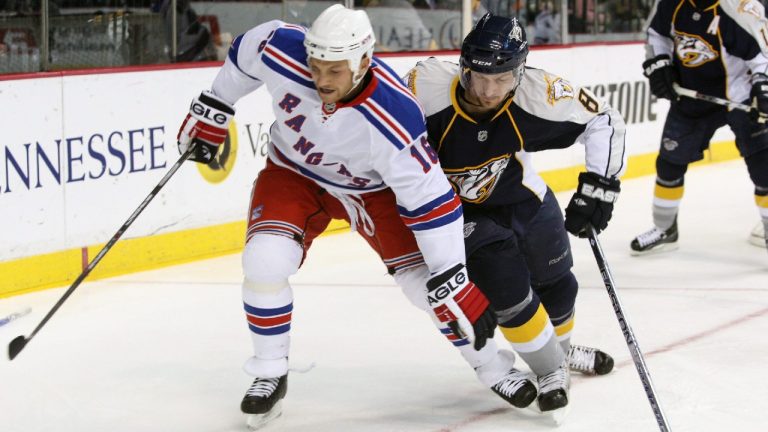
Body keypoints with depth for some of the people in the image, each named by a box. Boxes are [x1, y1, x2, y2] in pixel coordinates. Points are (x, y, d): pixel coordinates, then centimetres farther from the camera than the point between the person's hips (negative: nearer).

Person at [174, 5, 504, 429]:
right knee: (264, 263, -21)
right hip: (293, 171, 2)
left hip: (370, 186, -2)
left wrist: (453, 282, -30)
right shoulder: (281, 51, -31)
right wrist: (211, 110, 5)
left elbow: (429, 199, -32)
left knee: (427, 280, -7)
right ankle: (269, 375, 2)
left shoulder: (393, 118, -38)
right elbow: (244, 52, -6)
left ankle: (493, 366, 19)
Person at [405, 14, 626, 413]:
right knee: (510, 290, -13)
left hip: (522, 198, 3)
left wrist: (599, 182, -24)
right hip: (460, 210, -3)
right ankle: (550, 371, 12)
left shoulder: (537, 95, -29)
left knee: (556, 284, 18)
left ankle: (560, 348, 49)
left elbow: (603, 121, -16)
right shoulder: (427, 89, -34)